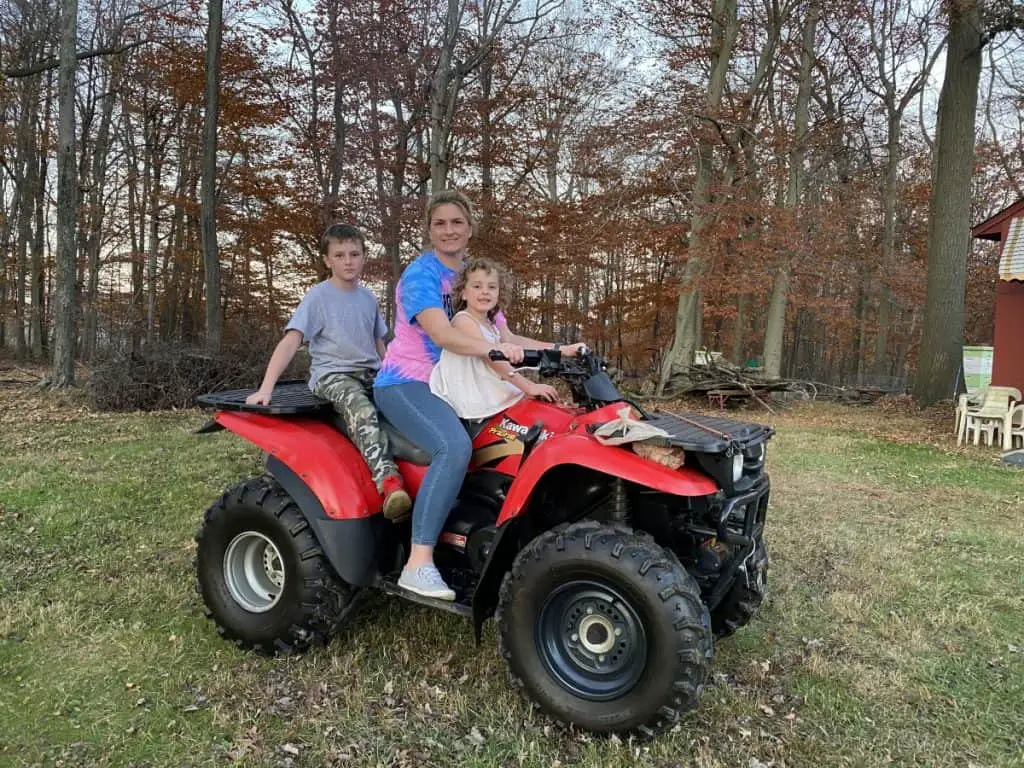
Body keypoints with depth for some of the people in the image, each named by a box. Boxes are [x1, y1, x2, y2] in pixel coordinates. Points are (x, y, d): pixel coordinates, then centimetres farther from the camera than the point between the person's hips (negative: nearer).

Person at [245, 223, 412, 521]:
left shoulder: (367, 298, 15)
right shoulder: (318, 296, -2)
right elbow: (291, 341, -10)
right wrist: (266, 387, -19)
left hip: (371, 374, 6)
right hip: (332, 375, -6)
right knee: (364, 412, -39)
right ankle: (388, 480, -52)